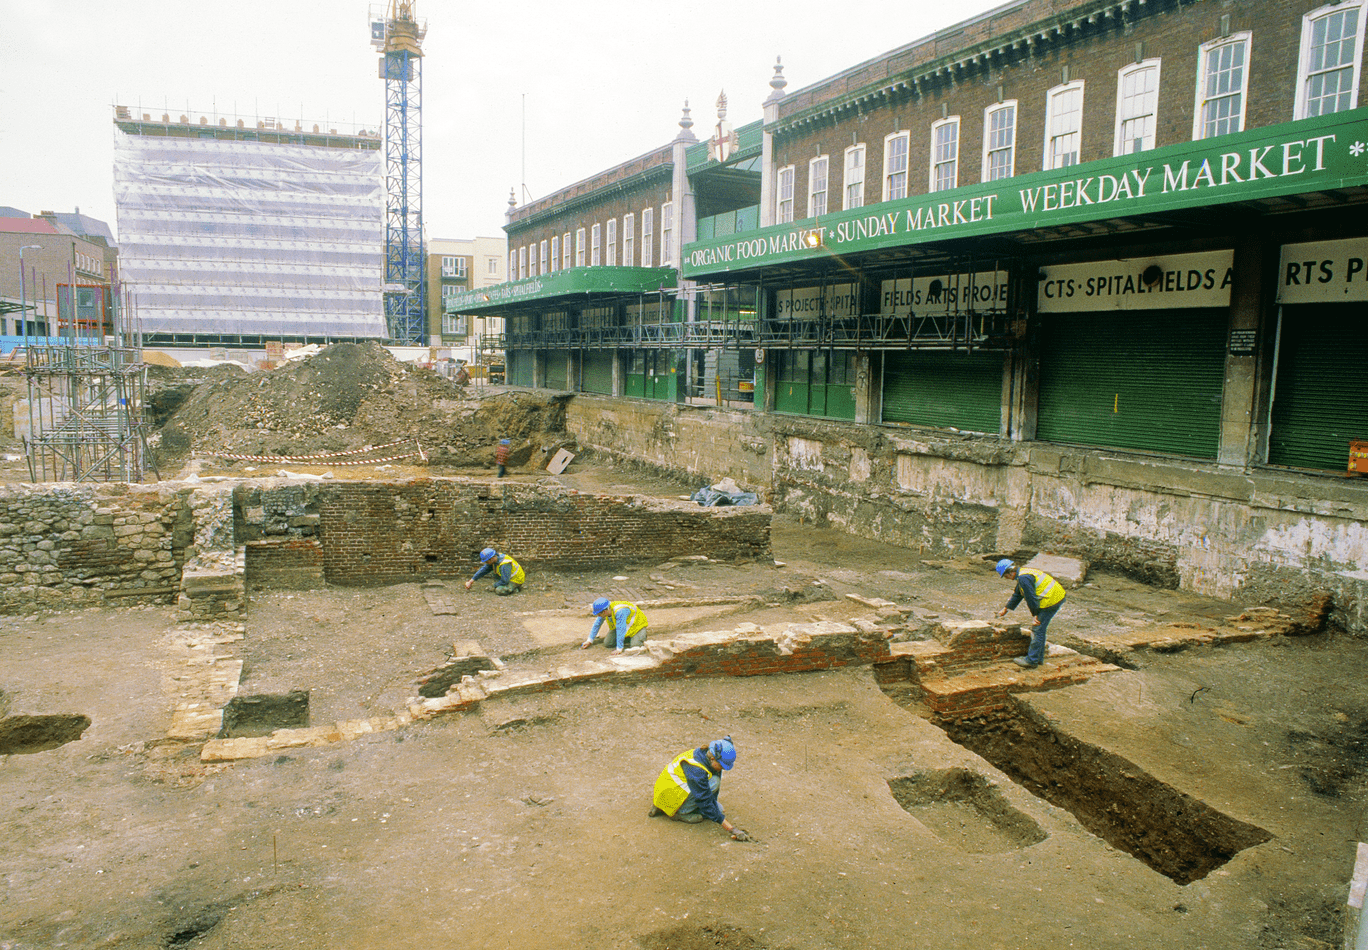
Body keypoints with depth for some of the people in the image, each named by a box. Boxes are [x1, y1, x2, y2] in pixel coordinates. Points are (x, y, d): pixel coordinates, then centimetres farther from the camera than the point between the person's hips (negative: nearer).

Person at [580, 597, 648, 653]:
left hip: (637, 625, -7)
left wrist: (619, 649, -36)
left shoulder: (620, 611, -42)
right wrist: (589, 641, 0)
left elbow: (621, 630, -39)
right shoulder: (604, 609, -17)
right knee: (607, 643, -7)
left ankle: (642, 634, 5)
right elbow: (597, 624, -3)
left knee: (635, 645, -27)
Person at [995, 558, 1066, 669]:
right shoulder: (1023, 574, 15)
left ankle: (1031, 661, 0)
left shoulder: (1024, 578, -20)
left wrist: (1036, 616, -12)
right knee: (1040, 629, 17)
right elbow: (1017, 594, 27)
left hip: (1051, 601, -11)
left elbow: (1031, 598, -19)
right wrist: (1005, 609, 34)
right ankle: (1038, 658, 25)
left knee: (1037, 630, -5)